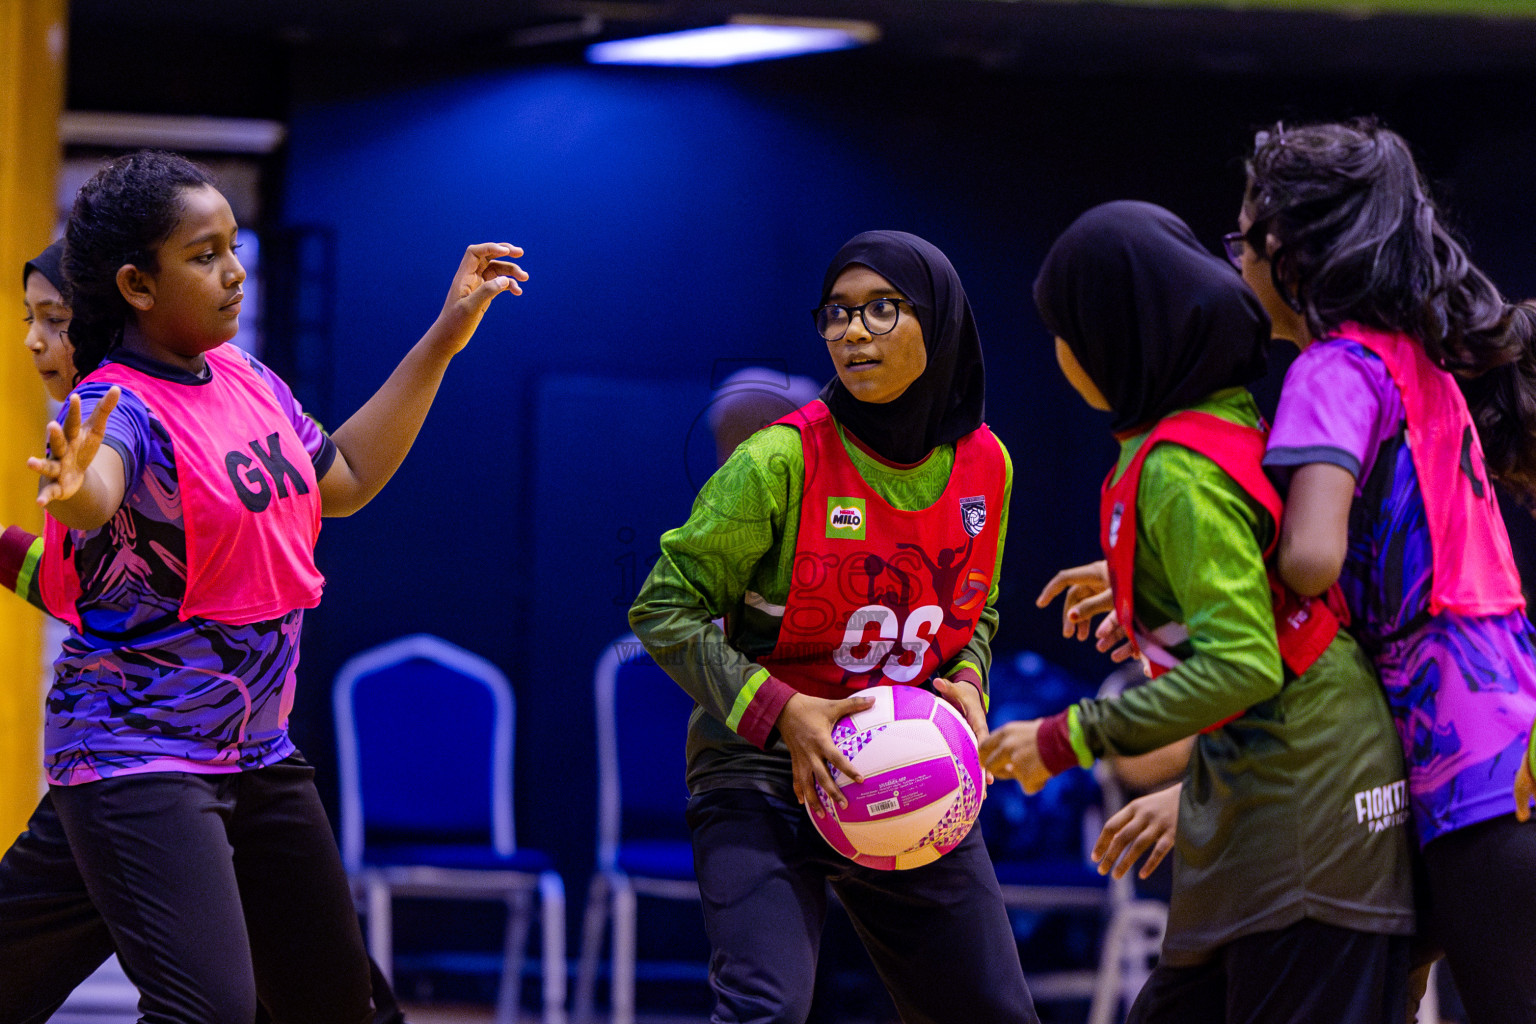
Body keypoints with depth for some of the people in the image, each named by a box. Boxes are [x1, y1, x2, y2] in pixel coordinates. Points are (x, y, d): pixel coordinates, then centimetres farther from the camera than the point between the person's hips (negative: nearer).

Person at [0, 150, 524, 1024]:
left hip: (259, 749, 9)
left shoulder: (246, 381, 6)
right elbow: (98, 491, -42)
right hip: (139, 762, -9)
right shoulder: (120, 408, -19)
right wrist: (75, 490, -67)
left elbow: (341, 480, 22)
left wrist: (442, 342, 21)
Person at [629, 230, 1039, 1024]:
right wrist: (779, 711, -20)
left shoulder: (983, 466, 1)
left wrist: (967, 683, -3)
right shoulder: (781, 462, -15)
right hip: (760, 778, -5)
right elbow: (664, 610, -9)